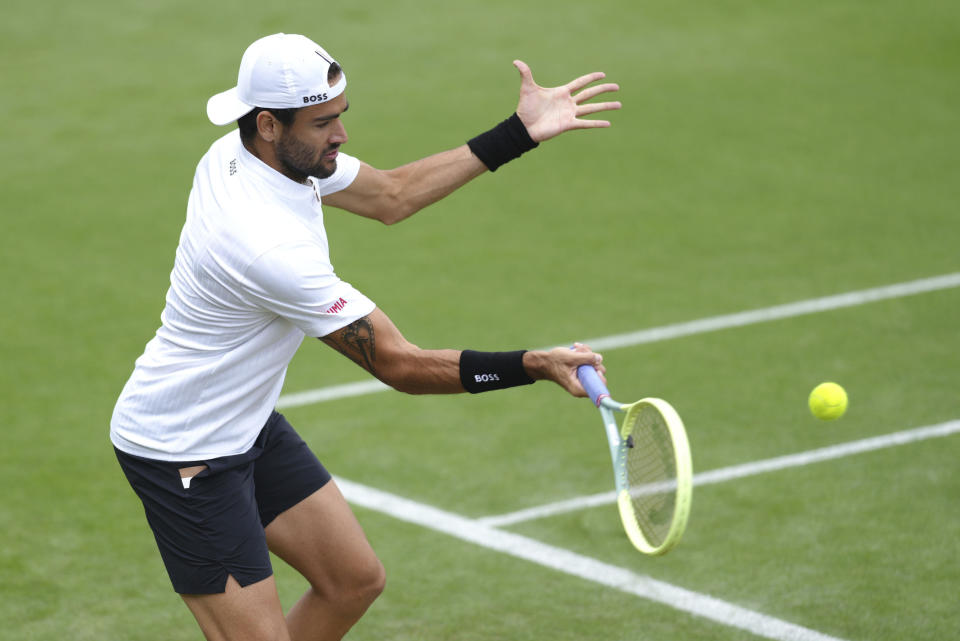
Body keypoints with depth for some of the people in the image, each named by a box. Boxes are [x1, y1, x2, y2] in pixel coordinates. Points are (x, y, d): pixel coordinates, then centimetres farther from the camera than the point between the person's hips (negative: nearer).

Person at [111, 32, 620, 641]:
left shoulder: (240, 153, -6)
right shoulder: (273, 246, -34)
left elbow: (388, 195, 9)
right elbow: (399, 365, -27)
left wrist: (519, 132, 5)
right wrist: (535, 365, -30)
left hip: (249, 425, 10)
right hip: (182, 452, -10)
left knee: (355, 579, 12)